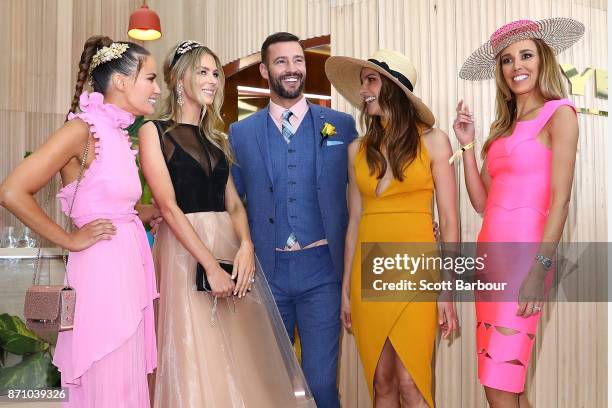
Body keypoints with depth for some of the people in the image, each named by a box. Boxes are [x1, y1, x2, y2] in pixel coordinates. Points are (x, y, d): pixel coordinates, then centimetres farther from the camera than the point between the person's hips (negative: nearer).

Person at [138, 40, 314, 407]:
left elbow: (233, 202, 10)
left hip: (230, 249, 5)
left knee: (242, 360, 7)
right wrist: (210, 265, -18)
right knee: (195, 365, -2)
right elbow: (168, 205, -10)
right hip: (184, 250, -5)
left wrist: (245, 246, -11)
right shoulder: (155, 131, 0)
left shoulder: (217, 137, 17)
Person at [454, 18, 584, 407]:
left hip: (523, 255, -7)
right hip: (491, 253, 7)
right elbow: (482, 202, 12)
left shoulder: (559, 113, -2)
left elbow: (560, 201, -11)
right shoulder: (505, 125, 18)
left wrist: (540, 270, -18)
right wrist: (467, 143, 7)